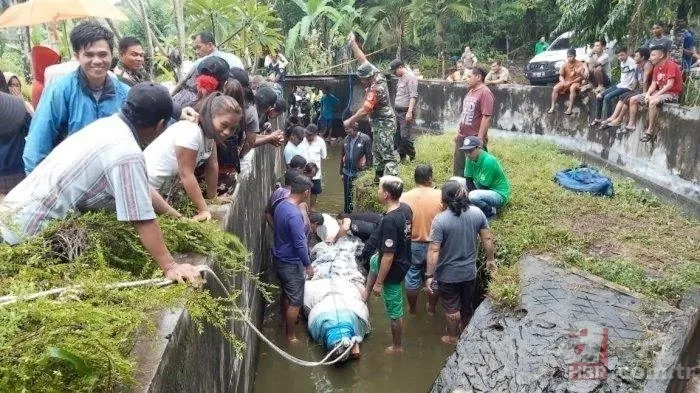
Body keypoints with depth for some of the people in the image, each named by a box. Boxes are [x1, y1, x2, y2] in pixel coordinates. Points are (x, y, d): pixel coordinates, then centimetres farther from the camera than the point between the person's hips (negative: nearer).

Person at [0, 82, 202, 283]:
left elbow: (140, 187, 16)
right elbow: (143, 220, -25)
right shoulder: (126, 153, -23)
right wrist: (170, 266, -22)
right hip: (30, 228, -10)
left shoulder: (109, 125, 6)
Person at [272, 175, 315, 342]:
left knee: (285, 293, 27)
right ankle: (291, 336, 17)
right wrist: (308, 265, -14)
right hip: (291, 263, -9)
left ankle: (285, 320, 46)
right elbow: (300, 244, -25)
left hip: (279, 258, 9)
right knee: (295, 301, 6)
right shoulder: (294, 214, -29)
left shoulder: (281, 205, 0)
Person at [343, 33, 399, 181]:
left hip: (384, 124, -10)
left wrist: (349, 121, -17)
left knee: (387, 153, -11)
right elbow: (363, 60, 11)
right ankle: (379, 178, 26)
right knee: (377, 151, 17)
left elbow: (364, 110, -25)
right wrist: (353, 44, 11)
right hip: (379, 123, 10)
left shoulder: (376, 89, -26)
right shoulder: (375, 74, 0)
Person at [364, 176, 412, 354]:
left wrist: (379, 282, -19)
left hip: (393, 269, -9)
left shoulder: (389, 221, -35)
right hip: (404, 259, 9)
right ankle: (366, 294, 56)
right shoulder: (406, 208, -9)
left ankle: (397, 346, 31)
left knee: (394, 310, 11)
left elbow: (388, 257, -31)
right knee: (373, 262, 37)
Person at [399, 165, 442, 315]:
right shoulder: (440, 196, -14)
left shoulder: (405, 197, -13)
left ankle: (412, 309, 35)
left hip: (413, 245, 0)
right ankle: (431, 308, 37)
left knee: (412, 277, 18)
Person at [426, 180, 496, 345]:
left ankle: (452, 337, 35)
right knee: (467, 305, 26)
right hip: (470, 272, 4)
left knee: (451, 308, 16)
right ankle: (464, 330, 48)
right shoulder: (477, 213, -10)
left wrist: (429, 276, -16)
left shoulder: (440, 220, -23)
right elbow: (487, 239, -1)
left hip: (448, 275, -4)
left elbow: (434, 251, -24)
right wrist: (490, 259, 14)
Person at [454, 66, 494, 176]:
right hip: (462, 137, 9)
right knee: (459, 167, 16)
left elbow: (486, 117, -21)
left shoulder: (485, 93, -15)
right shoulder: (471, 91, 12)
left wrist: (480, 138, -23)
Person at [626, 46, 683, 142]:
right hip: (659, 92, 9)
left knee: (653, 102, -39)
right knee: (633, 100, 2)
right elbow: (653, 84, 7)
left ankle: (650, 131, -33)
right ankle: (631, 125, -2)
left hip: (672, 94, -9)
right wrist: (648, 94, -13)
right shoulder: (656, 68, 12)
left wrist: (655, 95, -25)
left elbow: (670, 85, -22)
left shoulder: (671, 65, -14)